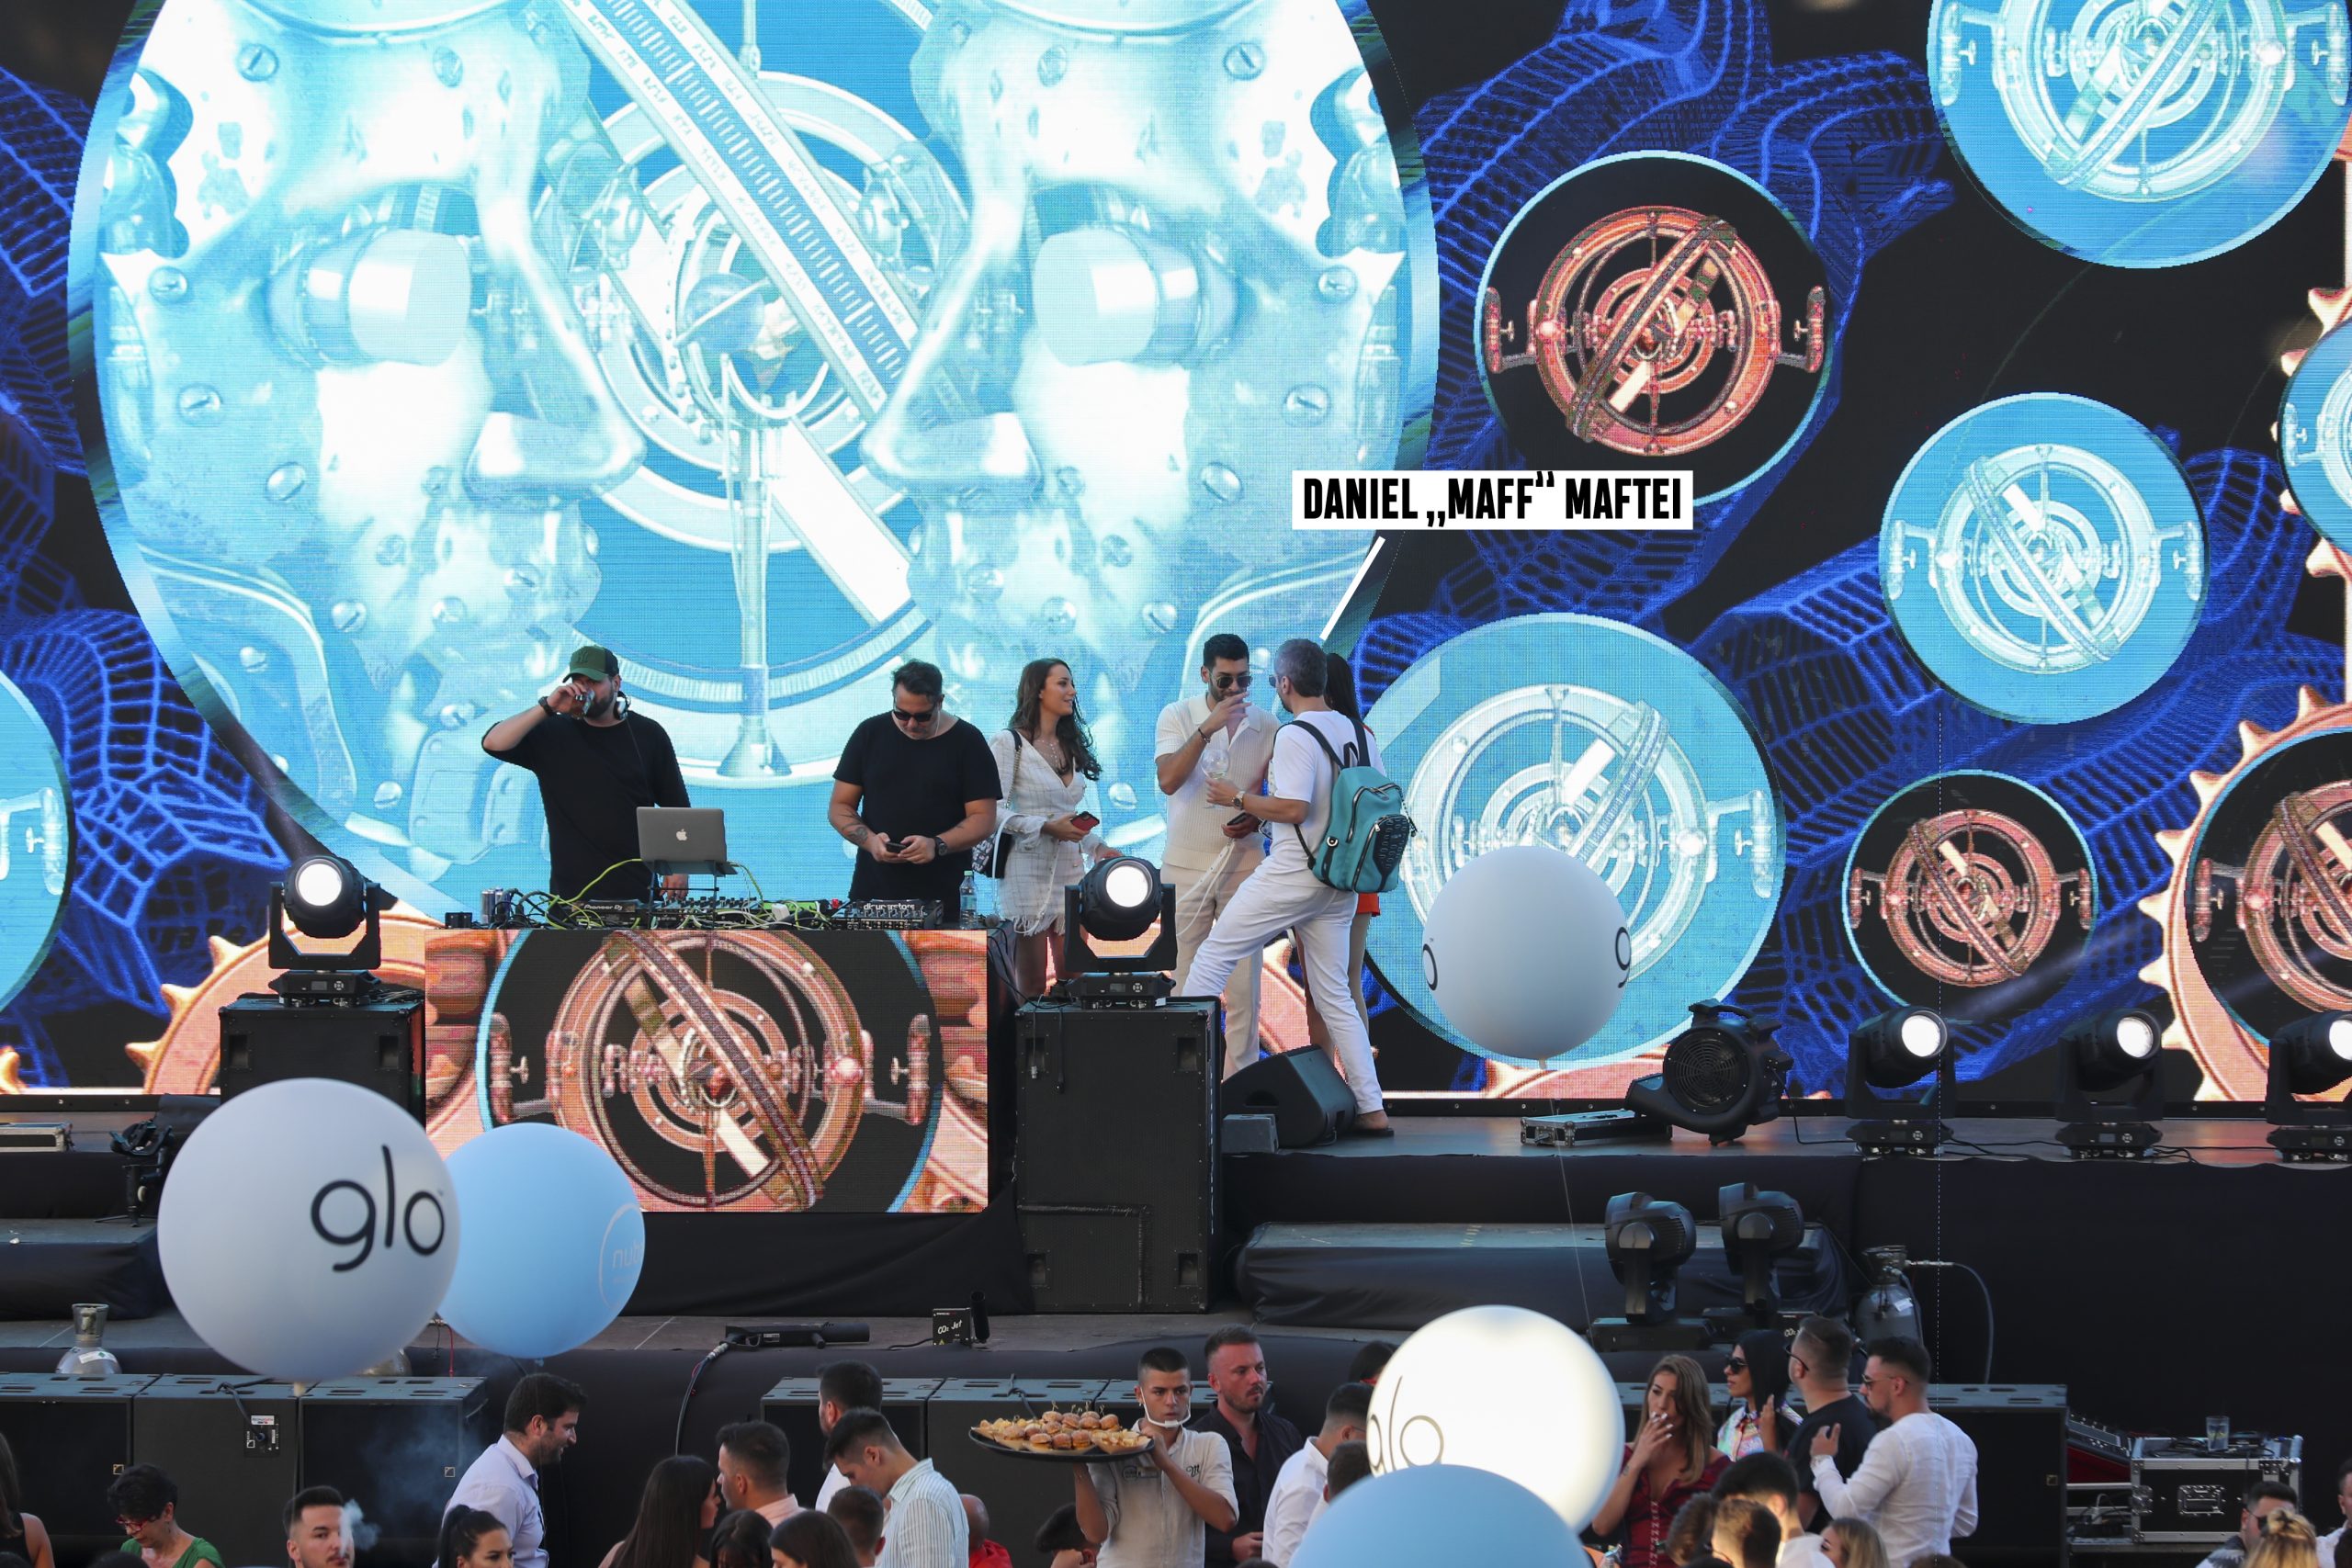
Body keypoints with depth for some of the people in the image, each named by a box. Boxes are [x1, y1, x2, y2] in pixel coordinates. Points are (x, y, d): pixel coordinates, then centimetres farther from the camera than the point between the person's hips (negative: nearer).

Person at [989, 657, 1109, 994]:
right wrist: (1046, 828, -19)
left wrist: (1097, 846, 9)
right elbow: (992, 812, -12)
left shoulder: (1071, 747, 17)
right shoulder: (1009, 743, -4)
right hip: (1028, 871, -6)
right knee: (1032, 985, -4)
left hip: (1070, 867, 6)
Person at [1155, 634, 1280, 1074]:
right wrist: (1207, 729, -23)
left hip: (1245, 864, 1)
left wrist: (1257, 819, -9)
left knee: (1243, 982, 0)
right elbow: (1168, 781, -16)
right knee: (1186, 980, 1)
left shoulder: (1266, 725, 3)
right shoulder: (1177, 716, -2)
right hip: (1187, 866, -1)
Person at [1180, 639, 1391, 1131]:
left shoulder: (1296, 736, -14)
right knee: (1335, 994, 11)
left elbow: (1294, 809, -22)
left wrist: (1237, 799, -10)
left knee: (1213, 957, 4)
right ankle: (1371, 1110, 6)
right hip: (1342, 883, 7)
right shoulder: (1361, 734, 8)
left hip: (1291, 876, -7)